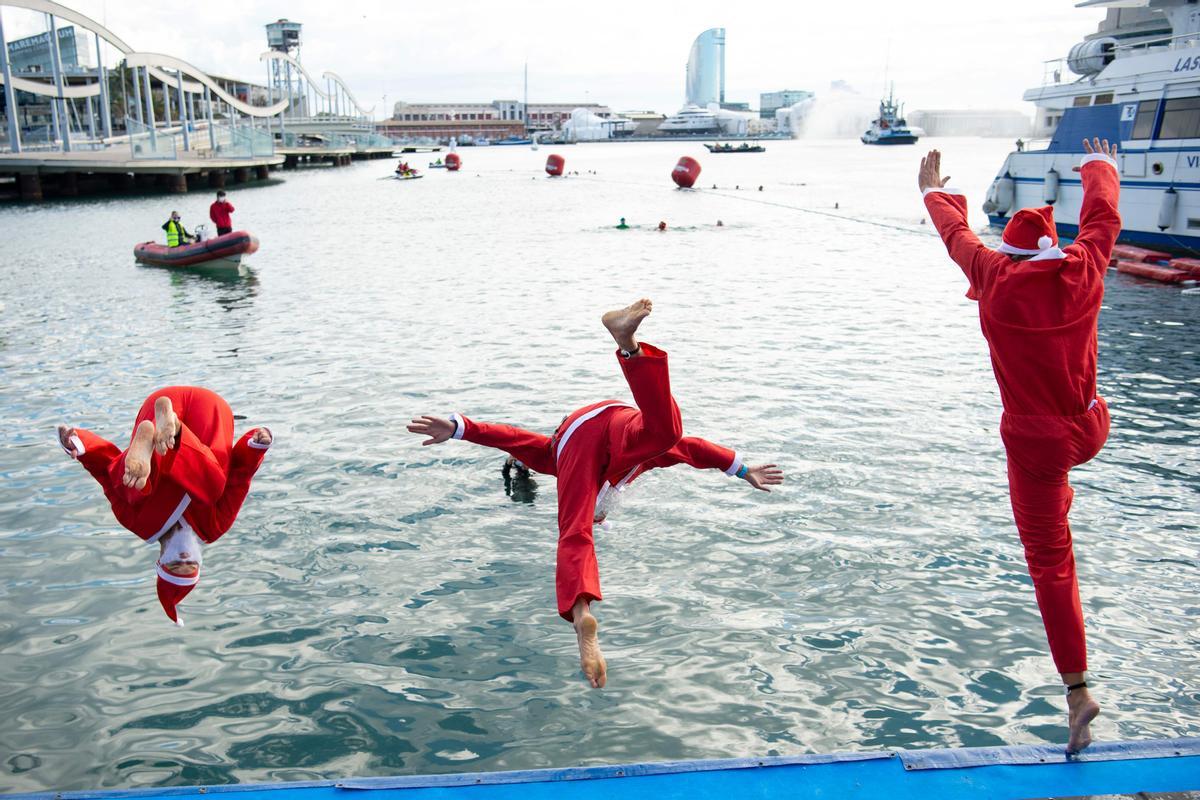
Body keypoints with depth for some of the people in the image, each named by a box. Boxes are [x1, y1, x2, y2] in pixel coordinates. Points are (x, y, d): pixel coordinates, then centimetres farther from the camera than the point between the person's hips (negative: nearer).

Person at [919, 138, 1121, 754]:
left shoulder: (998, 281, -13)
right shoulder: (1083, 272, -5)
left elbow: (957, 234, 5)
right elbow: (1103, 217, 15)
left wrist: (936, 192, 25)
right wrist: (1100, 167, 36)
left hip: (1035, 441, -4)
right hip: (1090, 429, 5)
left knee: (1050, 561, 1)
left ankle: (1077, 690, 0)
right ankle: (1061, 496, 60)